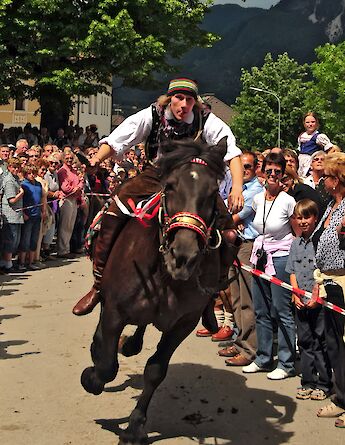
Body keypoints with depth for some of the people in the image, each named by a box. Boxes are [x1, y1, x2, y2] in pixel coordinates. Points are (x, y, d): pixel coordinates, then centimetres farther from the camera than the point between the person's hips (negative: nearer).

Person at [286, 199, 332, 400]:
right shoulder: (296, 244, 12)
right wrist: (296, 295, 1)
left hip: (319, 302, -6)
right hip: (301, 302, 6)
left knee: (321, 343, 1)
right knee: (305, 342, 11)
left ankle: (323, 384, 10)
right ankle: (308, 382, 20)